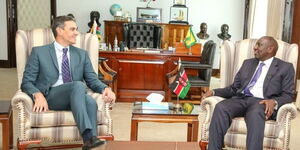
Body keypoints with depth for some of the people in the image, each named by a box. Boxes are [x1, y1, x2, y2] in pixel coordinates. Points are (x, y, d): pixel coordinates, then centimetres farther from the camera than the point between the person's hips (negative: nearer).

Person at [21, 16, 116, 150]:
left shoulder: (82, 54, 19)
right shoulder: (39, 52, 9)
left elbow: (92, 80, 11)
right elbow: (26, 82, 4)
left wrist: (105, 88, -13)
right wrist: (38, 95, -18)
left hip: (75, 97, 3)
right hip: (50, 97, -3)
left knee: (91, 102, -33)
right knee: (78, 85, -34)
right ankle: (88, 137, -43)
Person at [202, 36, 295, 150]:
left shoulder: (285, 67, 14)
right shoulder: (248, 63, 26)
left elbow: (288, 95, 5)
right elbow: (234, 88, 24)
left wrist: (274, 102, -18)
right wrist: (214, 92, 6)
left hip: (261, 102, -3)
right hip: (240, 99, 4)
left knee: (255, 113, -40)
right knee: (220, 107, -30)